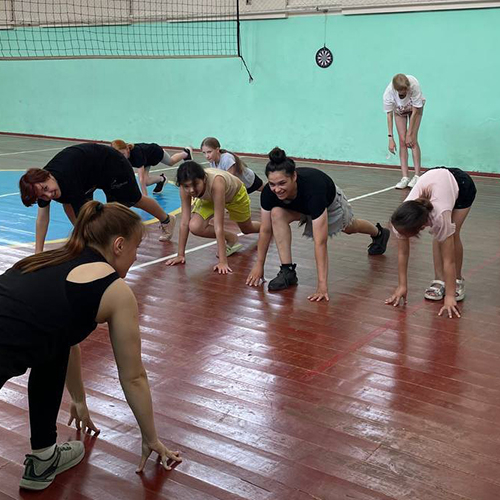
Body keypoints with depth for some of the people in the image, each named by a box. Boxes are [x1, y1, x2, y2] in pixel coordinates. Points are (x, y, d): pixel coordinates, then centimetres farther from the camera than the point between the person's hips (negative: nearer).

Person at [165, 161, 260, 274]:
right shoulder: (186, 186, -34)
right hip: (209, 199, 3)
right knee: (195, 227, -23)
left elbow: (218, 226, -46)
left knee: (247, 229, 21)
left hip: (235, 194, -3)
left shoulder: (216, 183, -47)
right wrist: (180, 255, -24)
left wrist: (223, 262, -45)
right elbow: (185, 222, -27)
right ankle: (231, 238, 3)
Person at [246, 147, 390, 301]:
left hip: (329, 201, -2)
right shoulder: (269, 192, -37)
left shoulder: (312, 188, -49)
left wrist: (322, 284, -52)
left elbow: (320, 242, -50)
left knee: (349, 227, 28)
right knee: (277, 214, -30)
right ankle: (288, 271, -18)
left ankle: (379, 232, 65)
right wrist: (259, 265, -18)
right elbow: (265, 230, -22)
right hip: (299, 207, 3)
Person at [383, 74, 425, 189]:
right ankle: (405, 177, -8)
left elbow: (414, 112, -28)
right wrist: (391, 138, -28)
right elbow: (389, 115, -25)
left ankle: (417, 176, -9)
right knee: (402, 141, -8)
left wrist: (409, 134, -24)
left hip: (415, 108, -1)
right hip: (399, 110, 1)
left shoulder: (414, 85, -39)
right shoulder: (388, 93, -35)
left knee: (412, 140, -13)